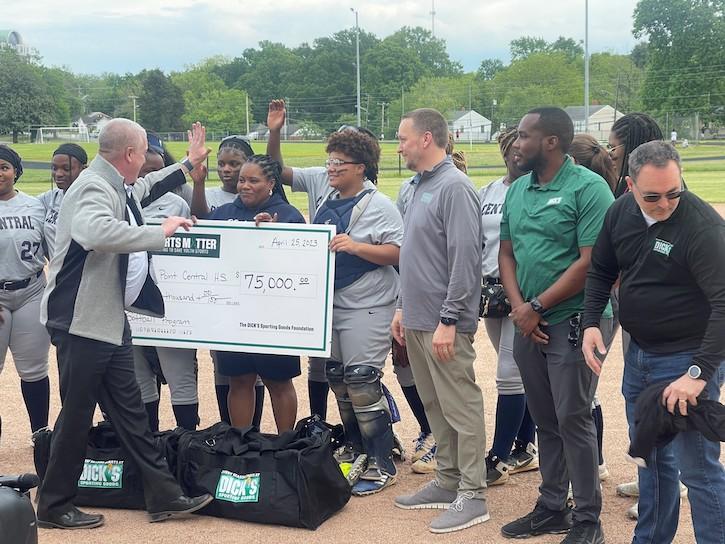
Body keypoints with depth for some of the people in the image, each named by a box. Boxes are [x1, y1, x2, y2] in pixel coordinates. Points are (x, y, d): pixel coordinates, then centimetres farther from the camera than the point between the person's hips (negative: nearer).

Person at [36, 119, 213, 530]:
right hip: (82, 321, -10)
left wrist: (187, 164, 44)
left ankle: (164, 496, 20)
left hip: (110, 320, 10)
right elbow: (96, 231, -43)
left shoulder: (118, 187, 10)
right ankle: (55, 507, 18)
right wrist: (160, 233, -33)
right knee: (77, 414, 2)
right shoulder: (94, 188, -20)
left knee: (130, 412, 13)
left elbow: (144, 187, 36)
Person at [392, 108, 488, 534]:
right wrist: (405, 307, 19)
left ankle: (472, 495, 5)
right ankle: (449, 481, 26)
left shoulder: (454, 187, -15)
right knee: (436, 406, 15)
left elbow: (465, 259, -20)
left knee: (461, 408, -2)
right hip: (418, 318, 9)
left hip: (443, 322, -9)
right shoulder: (421, 186, 14)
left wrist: (448, 320, -21)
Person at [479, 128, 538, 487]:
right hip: (491, 291, 6)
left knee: (510, 375, -6)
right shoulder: (486, 194, 13)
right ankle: (525, 449, 23)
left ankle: (500, 457, 2)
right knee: (522, 373, 14)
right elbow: (475, 243, 20)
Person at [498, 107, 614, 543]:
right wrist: (519, 308, -3)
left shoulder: (588, 188, -11)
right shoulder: (517, 191, 11)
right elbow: (506, 253, 13)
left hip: (573, 321, -7)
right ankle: (551, 508, 26)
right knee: (545, 421, 14)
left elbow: (590, 262, -17)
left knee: (572, 419, -3)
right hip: (528, 323, 7)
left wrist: (537, 306, -14)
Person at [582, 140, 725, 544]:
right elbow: (601, 270, 13)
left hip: (687, 359, -7)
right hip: (639, 353, 7)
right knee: (650, 457, 20)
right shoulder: (621, 212, -1)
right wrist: (591, 322, -1)